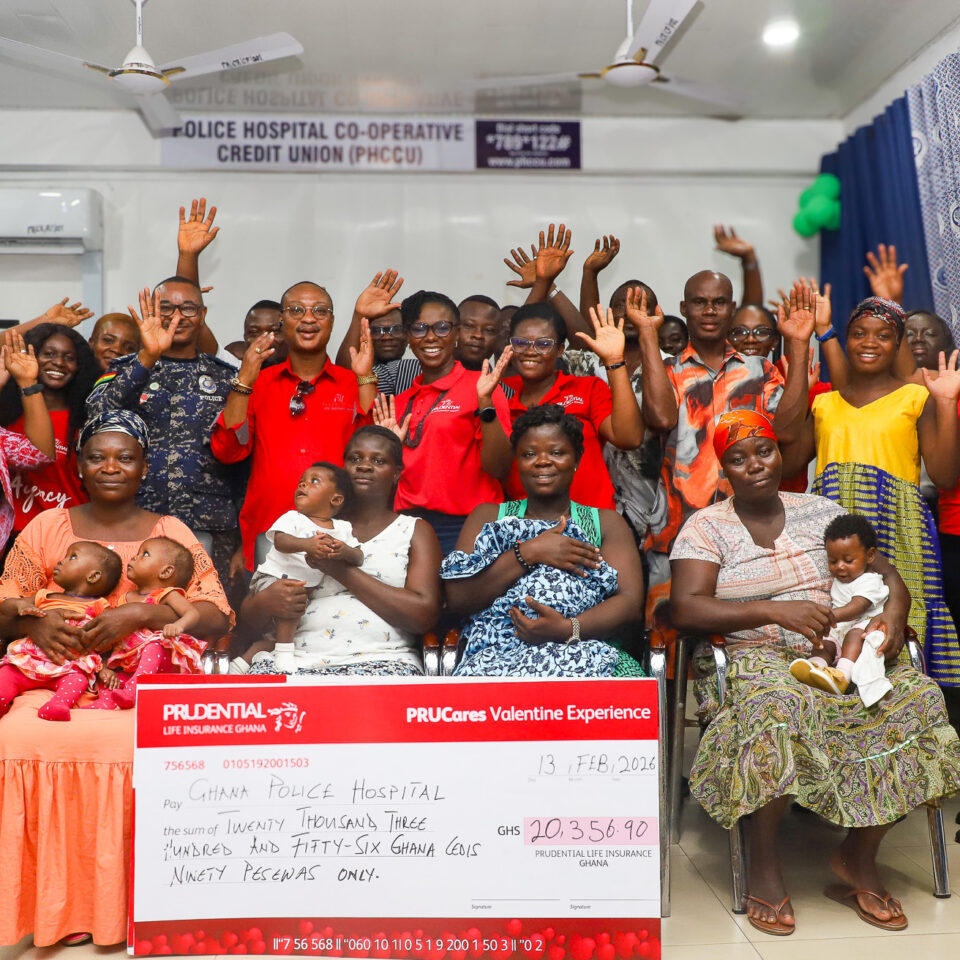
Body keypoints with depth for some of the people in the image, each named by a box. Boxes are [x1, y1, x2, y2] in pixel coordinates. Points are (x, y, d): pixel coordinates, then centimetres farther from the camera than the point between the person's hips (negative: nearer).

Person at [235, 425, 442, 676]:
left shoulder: (415, 531, 14)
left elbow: (423, 614, -4)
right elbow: (249, 623, 18)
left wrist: (342, 570, -6)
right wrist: (265, 602, -8)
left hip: (379, 661, -1)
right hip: (299, 659, 1)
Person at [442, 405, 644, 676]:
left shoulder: (606, 522, 20)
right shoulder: (488, 517, 20)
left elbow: (630, 601, 5)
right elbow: (458, 598, 6)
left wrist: (568, 628, -14)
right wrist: (528, 553, -4)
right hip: (498, 653, 0)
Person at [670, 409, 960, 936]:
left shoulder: (820, 510, 16)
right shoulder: (705, 527, 3)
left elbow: (881, 568, 14)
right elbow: (686, 607, -10)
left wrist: (894, 611, -10)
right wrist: (774, 610, -20)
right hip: (753, 657, -4)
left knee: (916, 697, -23)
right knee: (775, 708, -38)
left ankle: (859, 854, -6)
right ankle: (763, 860, -15)